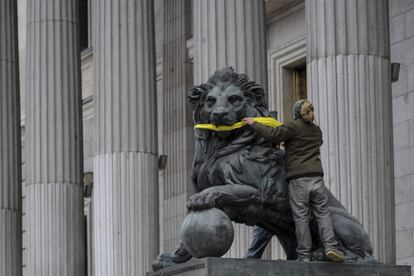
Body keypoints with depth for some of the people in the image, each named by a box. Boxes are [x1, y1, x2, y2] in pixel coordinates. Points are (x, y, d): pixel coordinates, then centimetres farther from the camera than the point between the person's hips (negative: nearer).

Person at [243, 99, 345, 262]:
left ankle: (304, 255, -2)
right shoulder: (317, 131, 18)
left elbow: (273, 135, -11)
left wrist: (253, 124, -1)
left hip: (298, 179, -4)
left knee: (301, 217, -2)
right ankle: (330, 246, -10)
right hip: (316, 176, 4)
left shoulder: (293, 126, -1)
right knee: (322, 213, 6)